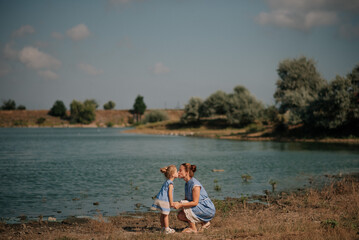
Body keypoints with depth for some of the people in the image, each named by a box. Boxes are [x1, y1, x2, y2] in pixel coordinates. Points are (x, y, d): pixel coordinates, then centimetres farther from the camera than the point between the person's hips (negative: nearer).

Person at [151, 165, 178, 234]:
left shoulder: (166, 181, 14)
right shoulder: (170, 183, -15)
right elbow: (170, 193, -18)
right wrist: (171, 203, -12)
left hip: (160, 199, 9)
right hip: (164, 201, -9)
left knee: (163, 215, 16)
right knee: (165, 215, -1)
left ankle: (163, 227, 25)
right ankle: (167, 229, 6)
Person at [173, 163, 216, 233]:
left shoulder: (195, 184, -22)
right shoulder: (187, 184, 7)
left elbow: (195, 202, -26)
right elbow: (186, 200, 9)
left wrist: (180, 205, -29)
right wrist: (177, 203, -10)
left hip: (208, 209, -9)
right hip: (200, 208, 9)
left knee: (184, 205, -21)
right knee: (180, 216, 3)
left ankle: (193, 228, -9)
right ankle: (204, 222, 12)